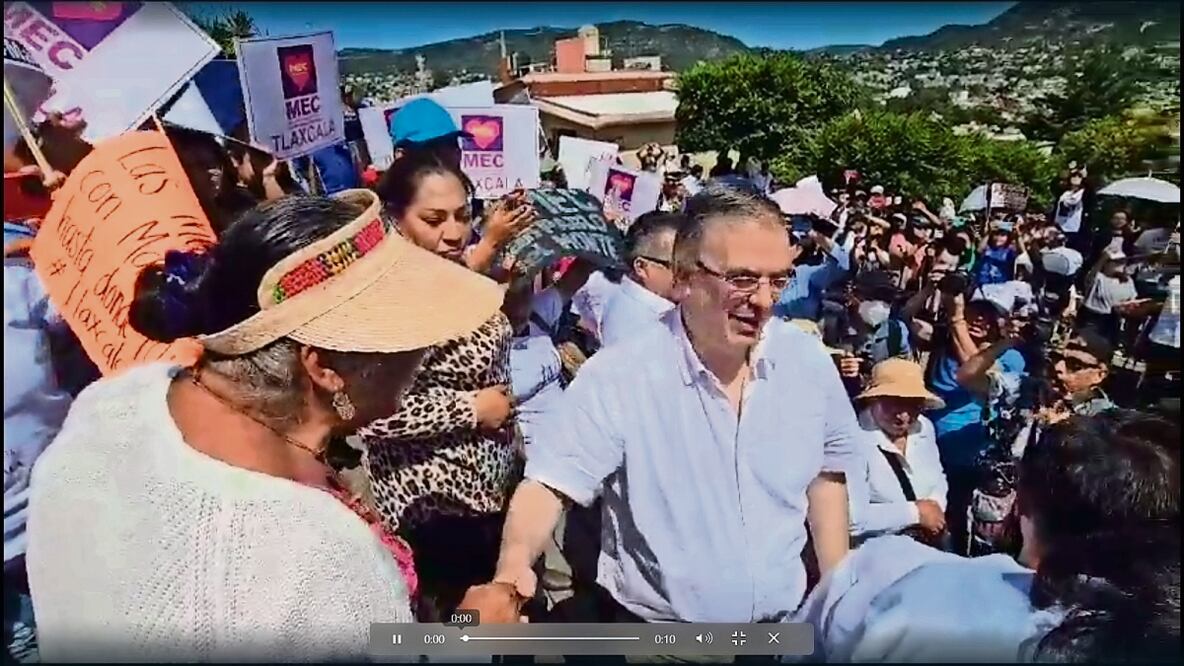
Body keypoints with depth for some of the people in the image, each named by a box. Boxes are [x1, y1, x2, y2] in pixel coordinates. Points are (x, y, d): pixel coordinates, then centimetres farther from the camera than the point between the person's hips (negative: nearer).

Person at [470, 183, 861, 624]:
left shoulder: (809, 362, -8)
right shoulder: (617, 377, -21)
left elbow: (825, 473, 4)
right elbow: (550, 484, -22)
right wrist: (514, 564, -41)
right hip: (652, 635, -3)